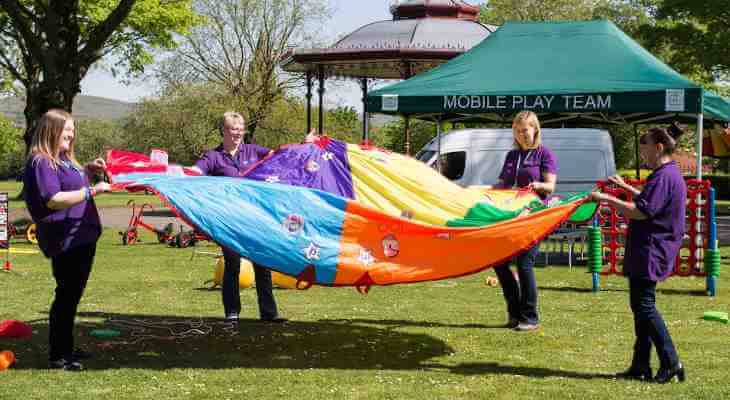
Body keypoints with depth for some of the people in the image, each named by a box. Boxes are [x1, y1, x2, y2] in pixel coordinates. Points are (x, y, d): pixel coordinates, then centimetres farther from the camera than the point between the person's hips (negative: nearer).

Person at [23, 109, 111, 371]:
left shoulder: (63, 159, 15)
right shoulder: (41, 162, -15)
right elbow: (53, 200, -25)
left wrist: (89, 170, 14)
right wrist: (92, 191, -24)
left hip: (82, 236, 10)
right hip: (65, 240, -10)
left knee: (72, 294, 17)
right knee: (66, 295, -6)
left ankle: (66, 347, 28)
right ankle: (57, 356, 0)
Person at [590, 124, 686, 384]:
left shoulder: (663, 177, -18)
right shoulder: (670, 174, 16)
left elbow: (641, 212, -25)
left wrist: (608, 199, -18)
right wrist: (626, 187, 27)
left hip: (650, 253, -11)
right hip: (649, 252, 11)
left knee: (644, 306, -8)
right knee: (641, 306, 12)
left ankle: (670, 363, -4)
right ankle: (640, 366, 16)